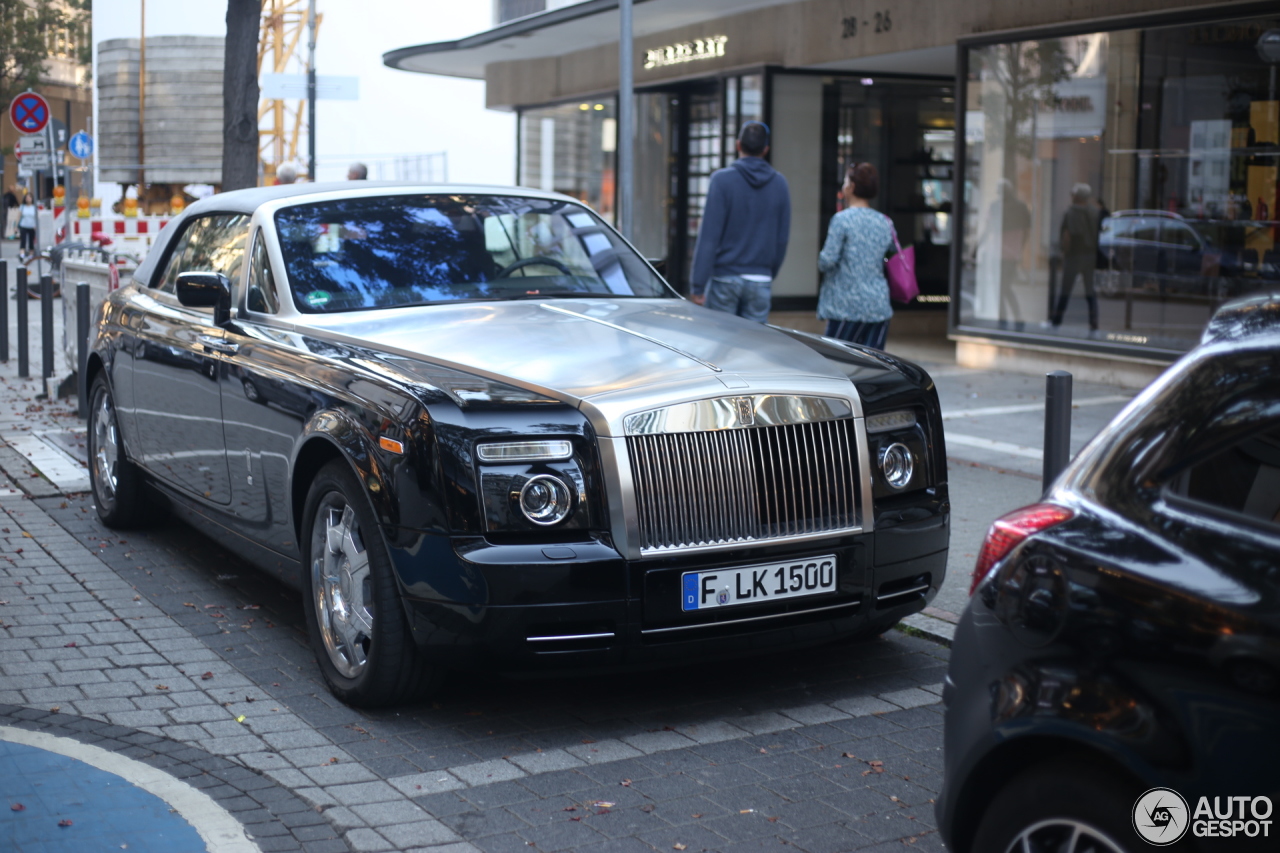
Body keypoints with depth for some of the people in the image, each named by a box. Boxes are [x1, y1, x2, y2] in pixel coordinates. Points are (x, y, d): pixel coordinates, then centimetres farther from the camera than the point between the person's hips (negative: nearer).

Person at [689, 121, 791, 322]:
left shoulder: (722, 180, -9)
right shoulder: (779, 184, 4)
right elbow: (782, 239, 9)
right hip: (761, 281, 3)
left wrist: (697, 285, -10)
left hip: (724, 277, -3)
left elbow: (709, 236, -12)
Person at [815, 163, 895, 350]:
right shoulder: (885, 222, 10)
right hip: (880, 306, 5)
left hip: (848, 307, -5)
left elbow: (827, 260, -14)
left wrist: (821, 260, 8)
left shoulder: (842, 219, -8)